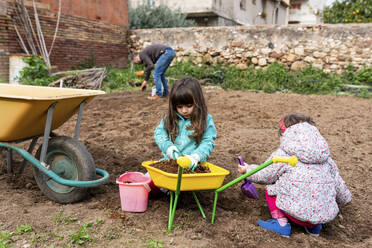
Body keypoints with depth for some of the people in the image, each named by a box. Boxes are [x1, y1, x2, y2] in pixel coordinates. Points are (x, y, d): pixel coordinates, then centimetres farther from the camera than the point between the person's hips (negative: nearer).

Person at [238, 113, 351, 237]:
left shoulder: (282, 154, -3)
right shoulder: (326, 157, 11)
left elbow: (264, 176, 6)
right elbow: (338, 182, 20)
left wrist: (248, 169, 26)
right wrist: (345, 198, 42)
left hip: (300, 213, -5)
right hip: (327, 216, 5)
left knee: (270, 187, 15)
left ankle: (281, 223, 4)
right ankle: (314, 226, 18)